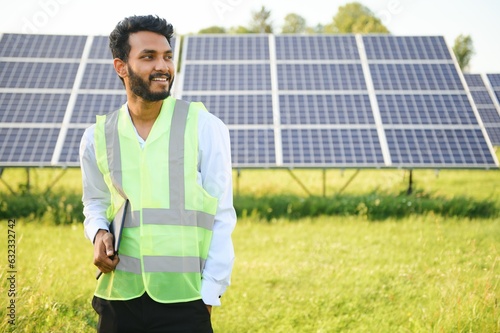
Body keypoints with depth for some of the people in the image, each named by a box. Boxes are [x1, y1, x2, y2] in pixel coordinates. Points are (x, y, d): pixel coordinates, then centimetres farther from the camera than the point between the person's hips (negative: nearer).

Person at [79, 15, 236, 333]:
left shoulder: (205, 127, -6)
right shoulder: (97, 138, 2)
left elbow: (221, 217, -4)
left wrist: (210, 294, -8)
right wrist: (99, 234, -3)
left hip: (183, 302, -3)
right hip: (118, 299, 3)